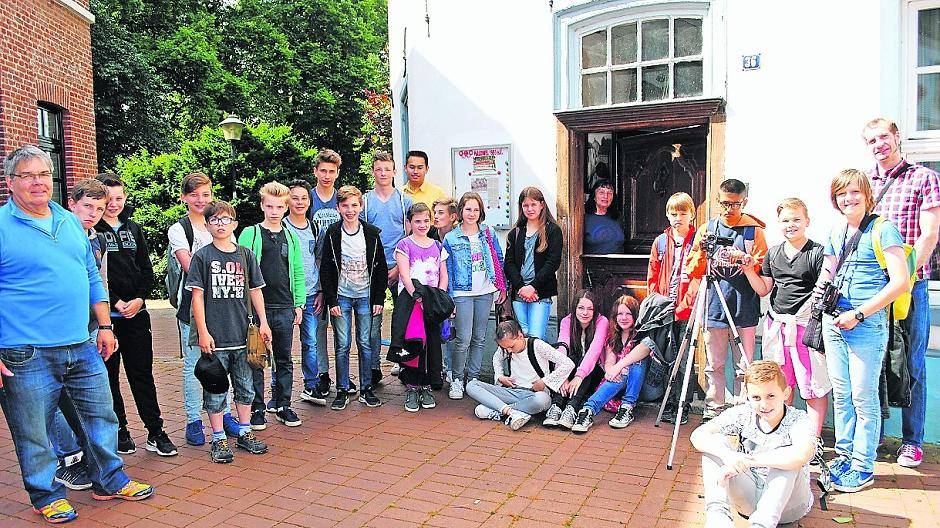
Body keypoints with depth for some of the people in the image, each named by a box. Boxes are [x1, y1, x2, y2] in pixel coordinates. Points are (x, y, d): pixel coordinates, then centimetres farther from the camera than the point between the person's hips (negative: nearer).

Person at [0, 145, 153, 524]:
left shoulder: (70, 222, 11)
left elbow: (92, 277, 18)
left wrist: (104, 326, 14)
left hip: (82, 348, 5)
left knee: (100, 418, 14)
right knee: (34, 435, 9)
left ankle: (109, 481, 30)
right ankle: (47, 496, 28)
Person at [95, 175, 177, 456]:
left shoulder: (133, 229, 14)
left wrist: (139, 299, -2)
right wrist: (116, 303, -13)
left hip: (137, 313, 4)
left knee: (142, 373, 6)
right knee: (109, 375, 6)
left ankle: (156, 432, 10)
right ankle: (119, 432, 18)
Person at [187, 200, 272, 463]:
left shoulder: (245, 255, 7)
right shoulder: (202, 256, -2)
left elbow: (255, 291, 11)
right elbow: (197, 295, -5)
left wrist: (263, 323, 4)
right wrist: (203, 332, -10)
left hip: (243, 334, 4)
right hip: (214, 337, -3)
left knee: (245, 387, 12)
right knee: (215, 390, 5)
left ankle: (245, 433, 26)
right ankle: (219, 439, 17)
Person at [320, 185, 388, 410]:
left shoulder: (372, 233, 0)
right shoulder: (332, 234, -2)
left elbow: (381, 268, 3)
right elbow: (326, 270, -1)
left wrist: (379, 299, -1)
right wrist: (331, 301, -7)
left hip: (365, 297, 1)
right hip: (341, 297, 0)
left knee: (365, 344, 5)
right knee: (342, 346, 2)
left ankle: (366, 389, 16)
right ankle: (342, 391, 13)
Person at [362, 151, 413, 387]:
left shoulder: (405, 200, 7)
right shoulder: (364, 201, 7)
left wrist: (399, 267, -6)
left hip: (399, 268, 0)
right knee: (372, 321, 1)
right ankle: (374, 369, 12)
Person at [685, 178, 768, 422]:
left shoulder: (755, 230, 3)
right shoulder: (707, 228, 10)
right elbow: (694, 271, 10)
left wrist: (748, 260, -19)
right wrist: (701, 253, -9)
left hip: (744, 308, -2)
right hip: (714, 306, 2)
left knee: (744, 366, 3)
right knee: (714, 365, 8)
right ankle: (712, 411, 18)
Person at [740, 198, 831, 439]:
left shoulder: (818, 252, -5)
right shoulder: (773, 253, 12)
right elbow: (763, 290, 13)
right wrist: (748, 269, 1)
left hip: (806, 326, -6)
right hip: (775, 326, 6)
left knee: (813, 387, -1)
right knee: (781, 385, 15)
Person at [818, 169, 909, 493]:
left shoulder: (882, 229, -7)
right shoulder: (835, 234, 13)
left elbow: (900, 282, -13)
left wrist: (858, 314, -15)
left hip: (867, 324, -6)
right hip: (834, 323, 6)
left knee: (863, 396, 0)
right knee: (840, 393, 13)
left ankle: (863, 467, 11)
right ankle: (844, 454, 26)